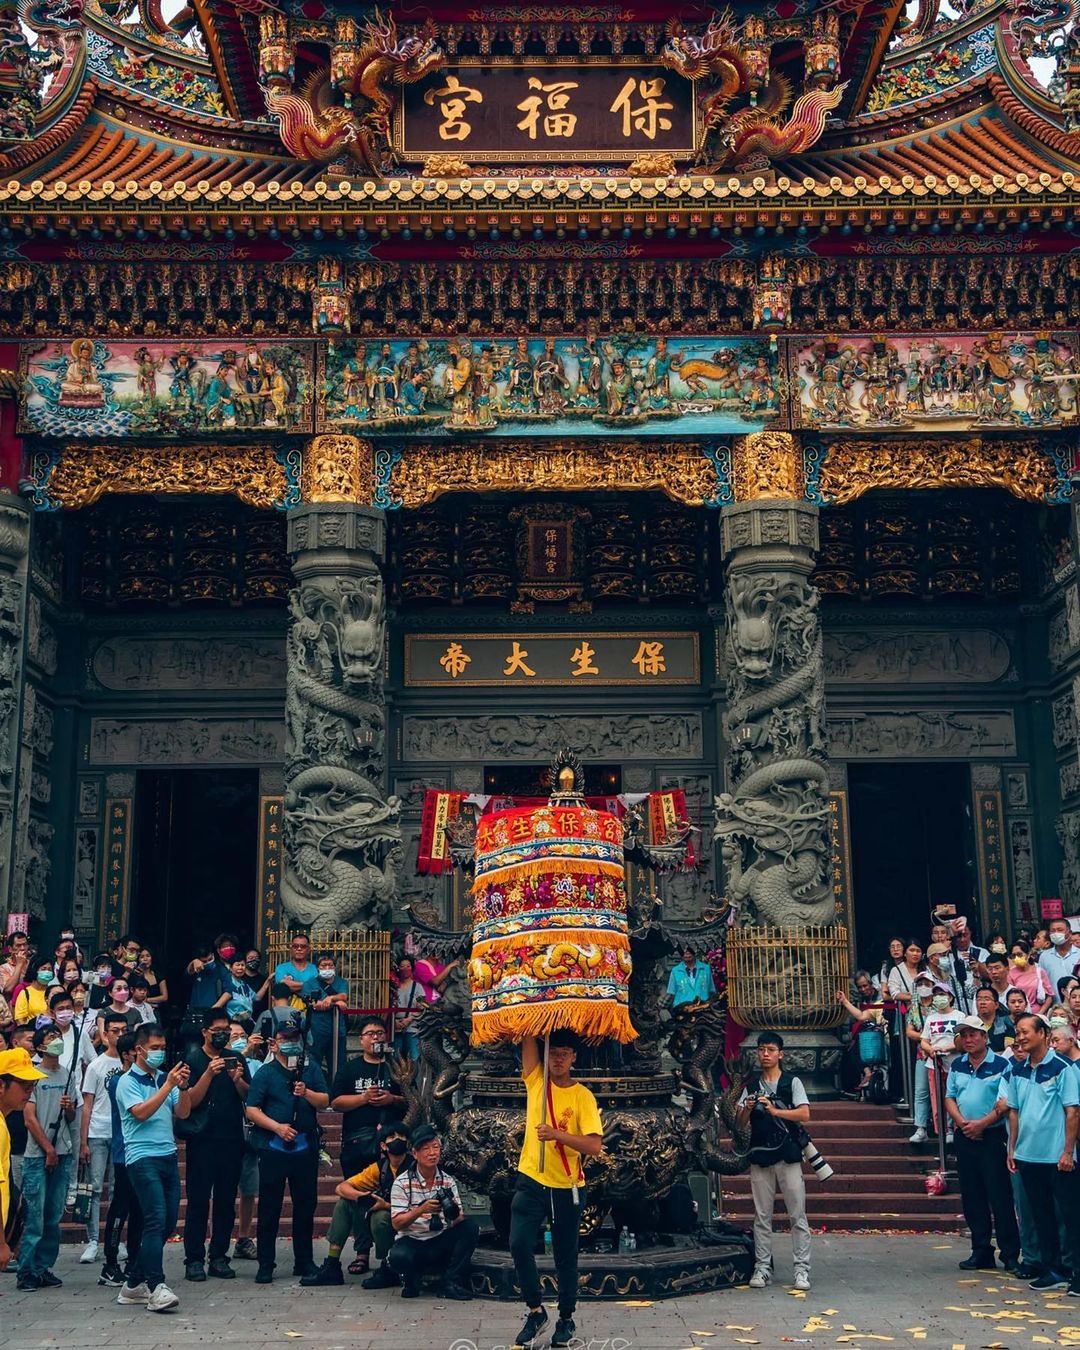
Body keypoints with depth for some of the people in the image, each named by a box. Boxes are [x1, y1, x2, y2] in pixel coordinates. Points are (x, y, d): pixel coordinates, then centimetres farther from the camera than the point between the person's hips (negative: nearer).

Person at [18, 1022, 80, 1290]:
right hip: (37, 1155, -5)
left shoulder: (67, 1075, 13)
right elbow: (30, 1118, -7)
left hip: (63, 1154, 5)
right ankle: (27, 1272, -1)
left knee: (54, 1216, 6)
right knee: (35, 1215, -7)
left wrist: (69, 1107, -5)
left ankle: (44, 1268, 13)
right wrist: (48, 1149, -10)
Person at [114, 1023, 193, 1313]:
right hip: (142, 1157, -7)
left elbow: (182, 1113, 8)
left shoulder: (164, 1078, 14)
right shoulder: (128, 1081, -2)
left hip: (168, 1156, 7)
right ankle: (156, 1288, -17)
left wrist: (183, 1087, -9)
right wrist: (168, 1086, -19)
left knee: (167, 1224, 8)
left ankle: (133, 1284, 18)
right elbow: (141, 1112, -17)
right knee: (156, 1220, -16)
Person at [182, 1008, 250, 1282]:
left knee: (226, 1201, 5)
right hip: (202, 1139, -4)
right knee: (198, 1201, -3)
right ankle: (194, 1259, 2)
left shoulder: (236, 1059, 11)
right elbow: (191, 1101, -8)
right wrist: (209, 1074, -20)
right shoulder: (193, 1060, 0)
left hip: (231, 1138, 4)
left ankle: (219, 1258, 12)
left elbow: (248, 1097, 6)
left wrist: (238, 1079, -13)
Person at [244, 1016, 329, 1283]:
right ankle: (265, 1265, 9)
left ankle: (304, 1262, 20)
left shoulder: (311, 1069, 9)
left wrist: (306, 1093, -16)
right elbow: (252, 1110, -6)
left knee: (305, 1205, 9)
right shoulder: (265, 1073, 1)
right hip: (273, 1148, -3)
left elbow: (325, 1102, 2)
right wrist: (277, 1127, -17)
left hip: (305, 1146, 3)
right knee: (269, 1207, 2)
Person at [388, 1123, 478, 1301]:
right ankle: (411, 1277, 1)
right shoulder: (402, 1183, -6)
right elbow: (397, 1223, -13)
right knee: (399, 1256, -37)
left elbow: (459, 1221, -2)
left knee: (471, 1226, -22)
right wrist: (421, 1210, -30)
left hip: (441, 1242, 3)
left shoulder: (448, 1181, 4)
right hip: (412, 1241, -3)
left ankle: (452, 1282, -13)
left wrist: (453, 1213, -27)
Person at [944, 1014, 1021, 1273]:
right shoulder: (957, 1065, 12)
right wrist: (962, 1122, -7)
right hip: (964, 1137, 6)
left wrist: (981, 1123, -17)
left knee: (999, 1196, -5)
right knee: (972, 1197, 9)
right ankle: (981, 1252, 17)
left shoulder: (1001, 1065, -5)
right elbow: (949, 1098, 10)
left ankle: (1010, 1254, 1)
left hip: (992, 1136, -5)